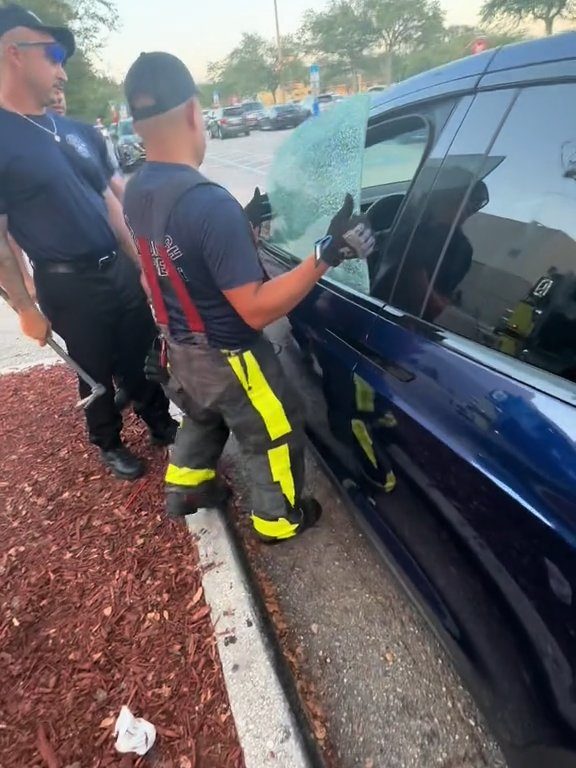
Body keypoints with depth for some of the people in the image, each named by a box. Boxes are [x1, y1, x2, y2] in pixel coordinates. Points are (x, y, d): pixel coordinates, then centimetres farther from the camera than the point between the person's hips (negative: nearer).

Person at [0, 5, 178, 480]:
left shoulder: (72, 130, 10)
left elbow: (108, 199, 13)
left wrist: (140, 261, 10)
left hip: (118, 268, 6)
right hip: (67, 286, -6)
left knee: (143, 357, 16)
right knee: (98, 373, 11)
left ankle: (162, 424, 38)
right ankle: (109, 444, 35)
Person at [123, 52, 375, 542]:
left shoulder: (136, 193, -3)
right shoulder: (210, 204, -31)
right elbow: (256, 310, -29)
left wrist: (245, 225, 17)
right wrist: (327, 253, -32)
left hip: (180, 345, 8)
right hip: (226, 356, -8)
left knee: (202, 419, 33)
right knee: (276, 436, 15)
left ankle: (184, 489, 52)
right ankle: (279, 520, 36)